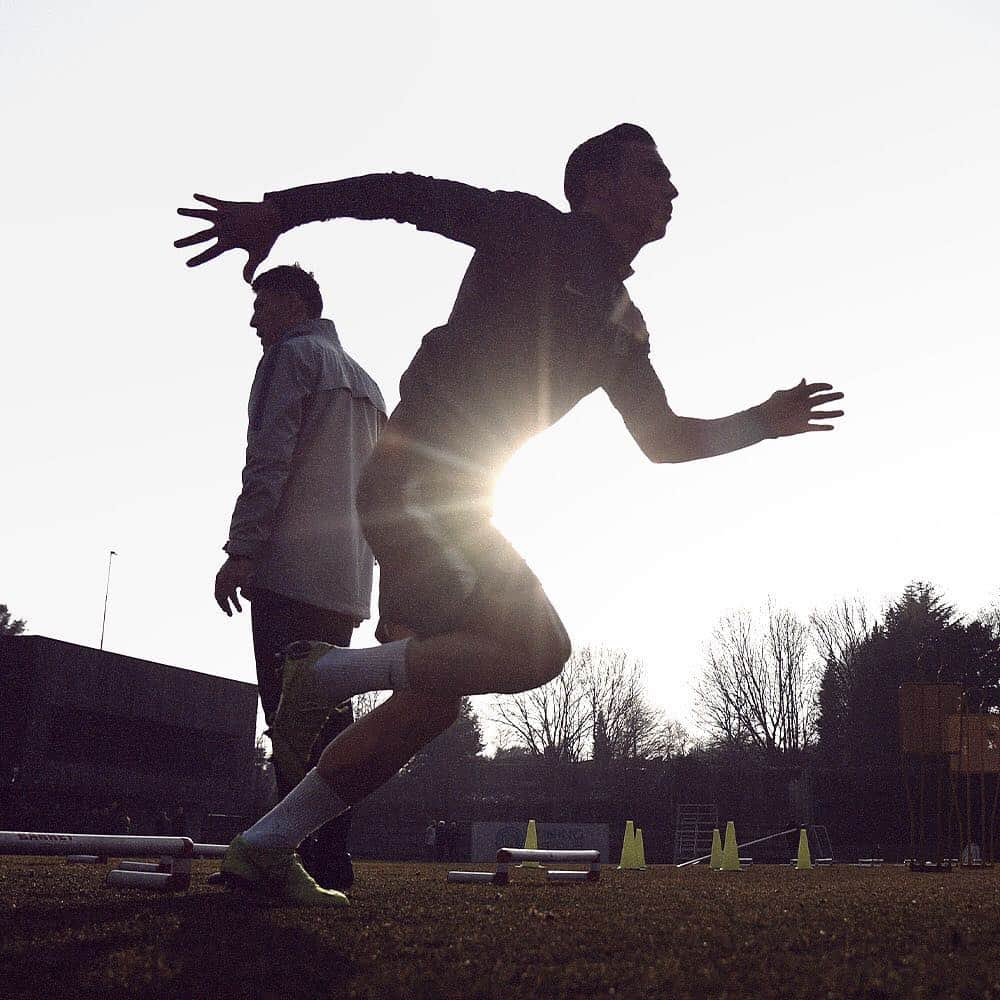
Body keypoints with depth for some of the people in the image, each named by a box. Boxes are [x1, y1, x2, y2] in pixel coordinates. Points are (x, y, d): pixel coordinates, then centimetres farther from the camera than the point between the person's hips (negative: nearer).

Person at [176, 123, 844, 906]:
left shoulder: (623, 329, 20)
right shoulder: (536, 231, -2)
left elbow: (663, 439, 27)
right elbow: (406, 193, -7)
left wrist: (764, 422, 20)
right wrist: (277, 212, -16)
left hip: (452, 495, 9)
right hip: (413, 476, -9)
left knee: (436, 698, 8)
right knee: (536, 648, -20)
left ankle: (266, 844, 16)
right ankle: (329, 673, -6)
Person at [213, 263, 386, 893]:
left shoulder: (292, 355, 2)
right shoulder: (365, 381, 28)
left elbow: (270, 458, -11)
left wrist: (242, 550, -15)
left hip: (291, 567, -8)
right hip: (348, 577, 8)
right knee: (330, 718, 6)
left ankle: (294, 856, -14)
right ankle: (332, 859, 6)